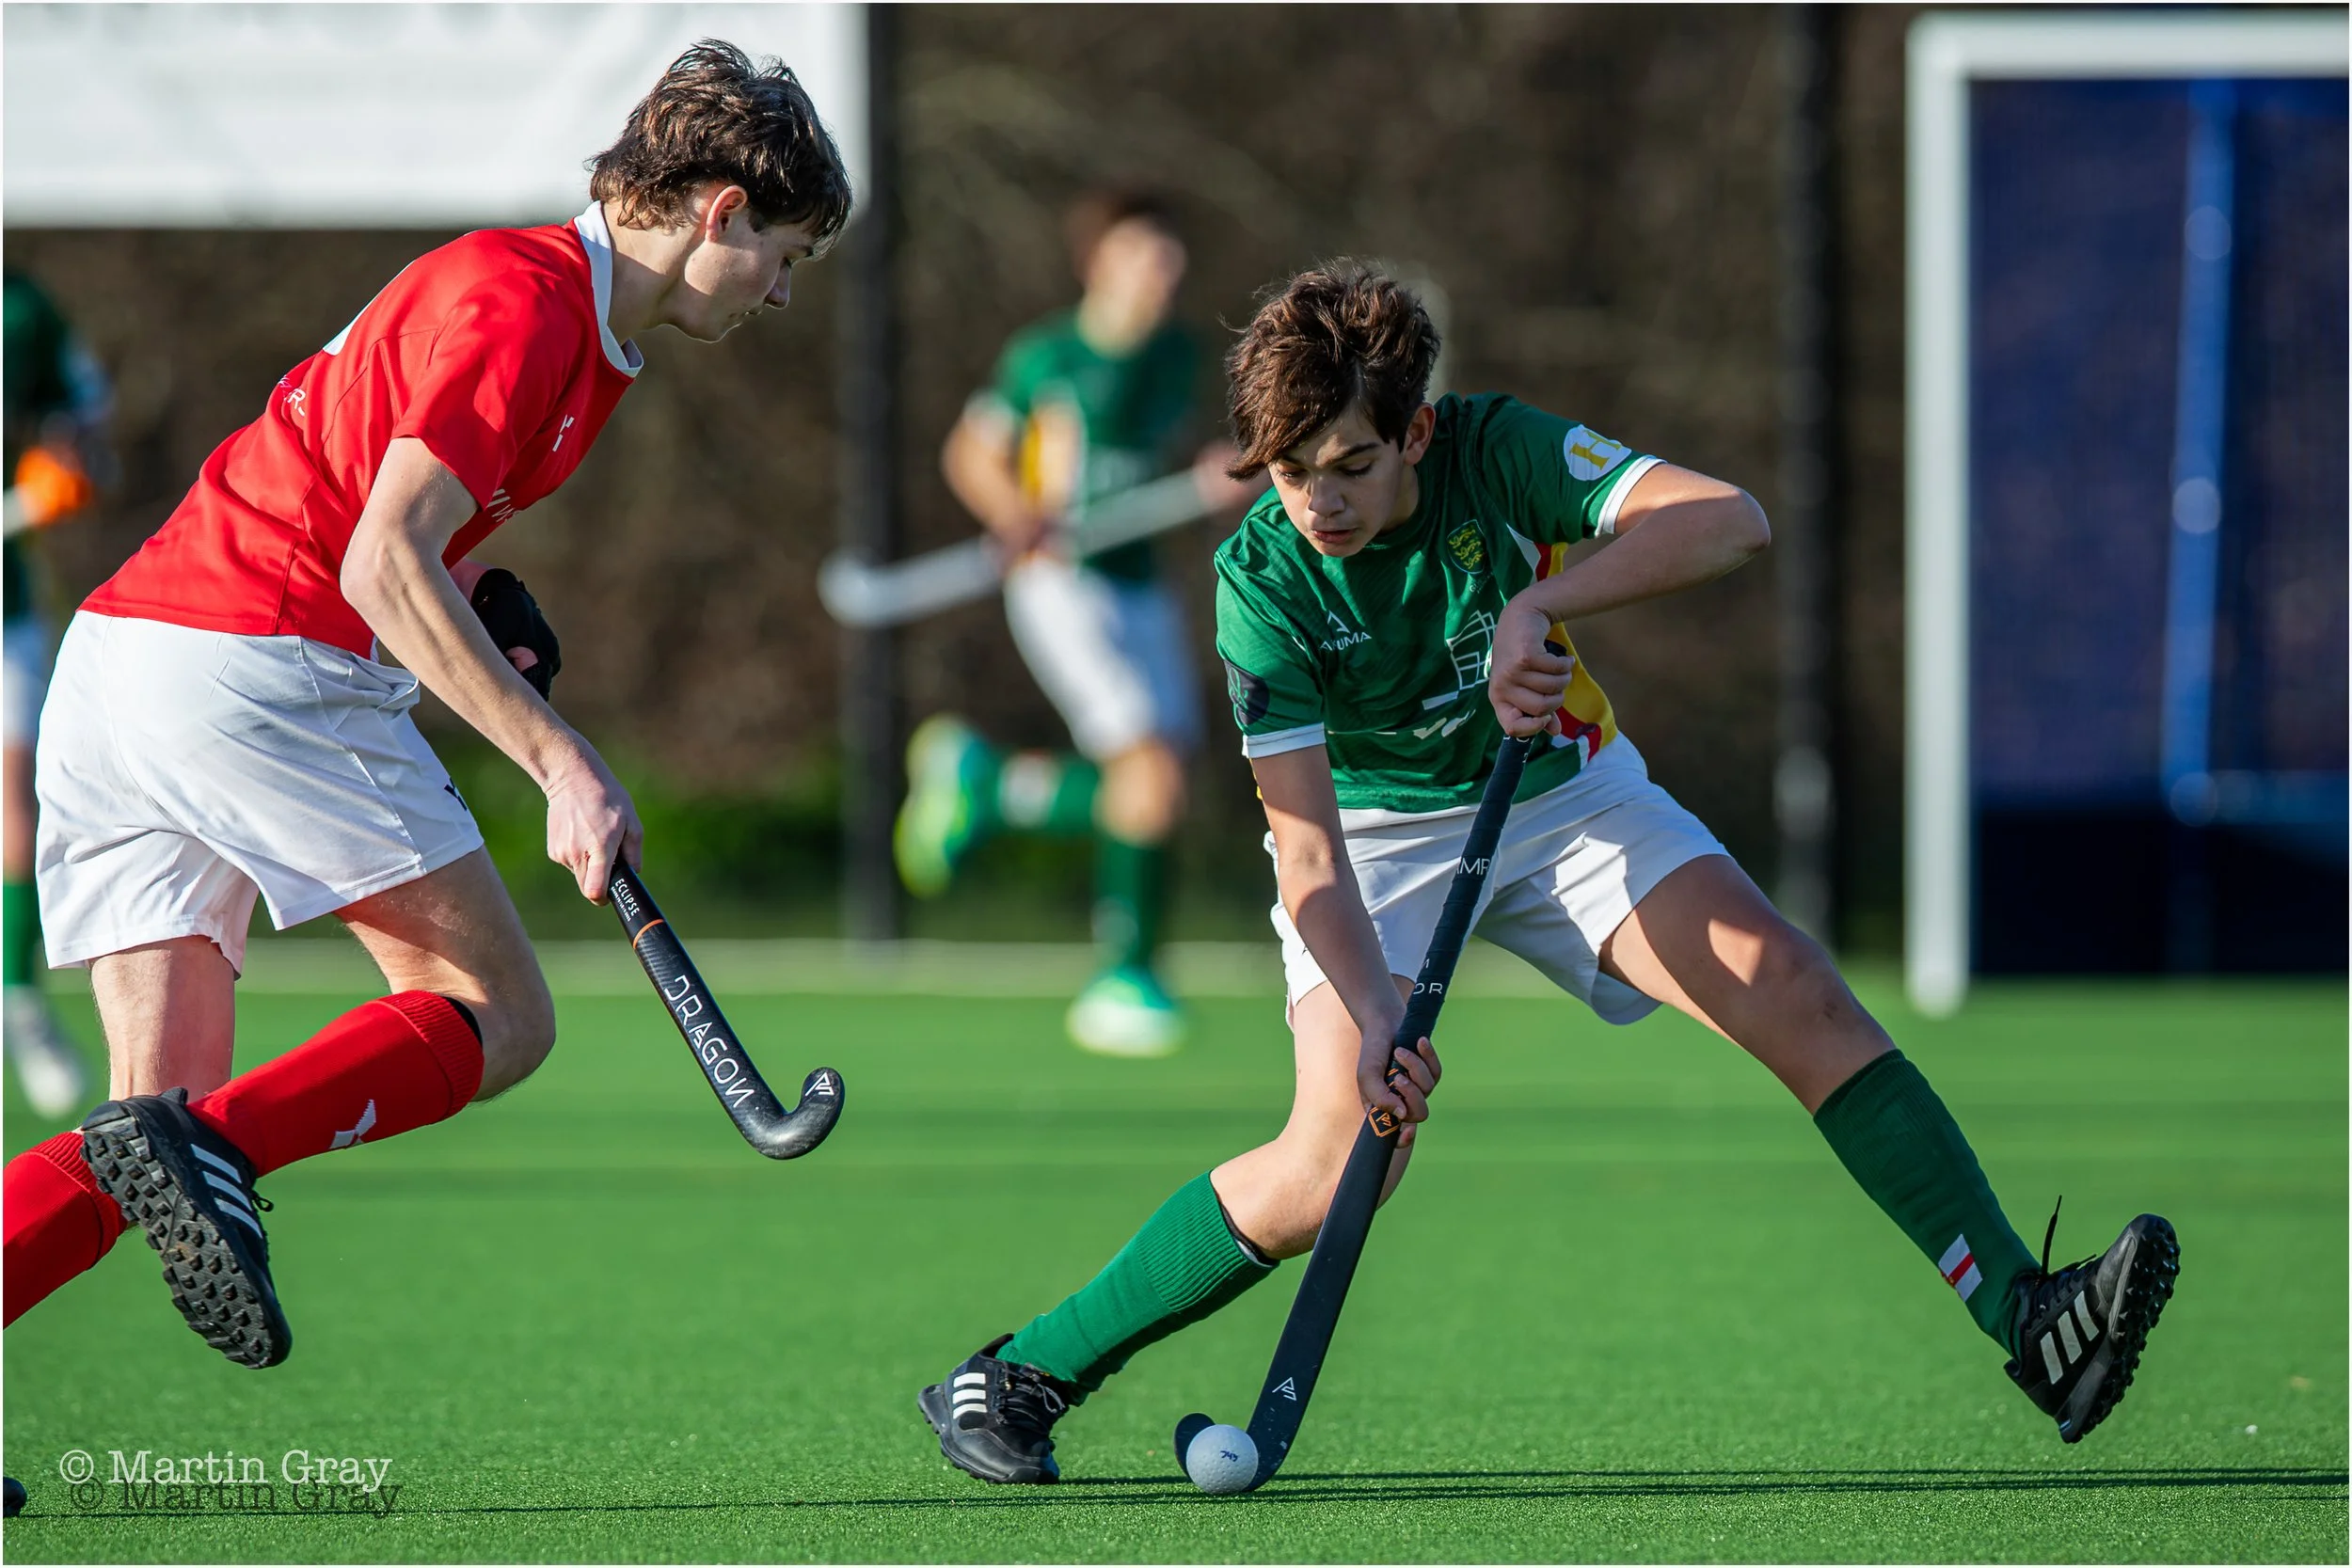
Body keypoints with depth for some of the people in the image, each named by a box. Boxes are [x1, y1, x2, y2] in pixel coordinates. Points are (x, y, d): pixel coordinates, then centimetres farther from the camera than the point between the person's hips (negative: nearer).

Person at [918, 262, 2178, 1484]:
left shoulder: (1499, 453, -22)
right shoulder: (1263, 581, -25)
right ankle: (1022, 1375, -7)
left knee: (1799, 997, -16)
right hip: (1378, 834, -2)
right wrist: (1369, 1010, -43)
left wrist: (1540, 603, -44)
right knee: (1338, 1168, -21)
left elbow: (1730, 522, -34)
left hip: (1564, 794, 3)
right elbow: (1309, 847, -28)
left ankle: (2024, 1319, -17)